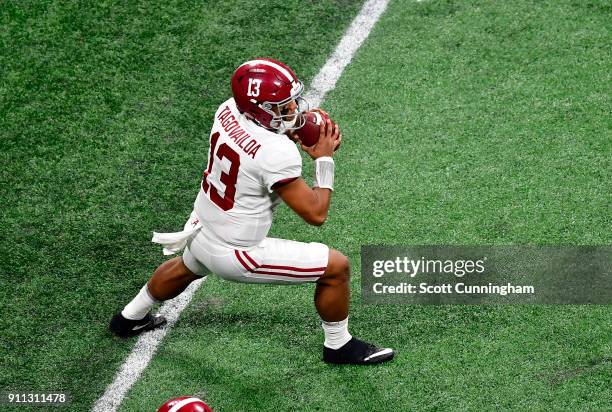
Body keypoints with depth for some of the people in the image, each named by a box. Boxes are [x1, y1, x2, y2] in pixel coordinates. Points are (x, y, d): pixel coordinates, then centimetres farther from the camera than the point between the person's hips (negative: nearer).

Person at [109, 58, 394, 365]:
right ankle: (339, 346, 22)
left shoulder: (228, 111, -10)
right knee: (336, 267, 1)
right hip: (234, 255, -8)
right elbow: (316, 214, -23)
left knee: (188, 267, 42)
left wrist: (292, 132, -2)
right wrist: (324, 159, -14)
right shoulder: (277, 154, -32)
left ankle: (130, 318, 62)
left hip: (200, 231, 8)